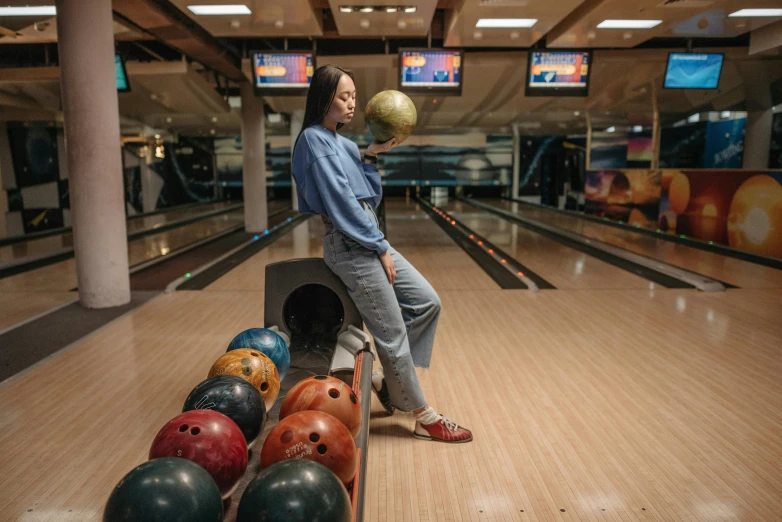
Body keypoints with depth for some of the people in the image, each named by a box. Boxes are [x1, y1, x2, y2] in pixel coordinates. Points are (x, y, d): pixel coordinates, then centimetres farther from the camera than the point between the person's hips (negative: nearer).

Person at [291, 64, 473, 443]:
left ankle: (388, 380, 21)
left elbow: (370, 199, 14)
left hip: (368, 238, 9)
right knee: (392, 334, -2)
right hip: (350, 247, -9)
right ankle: (425, 419, 14)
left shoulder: (341, 143, 17)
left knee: (426, 302, 8)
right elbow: (341, 203, -17)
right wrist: (380, 248, -14)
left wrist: (370, 157, 1)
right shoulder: (314, 140, -10)